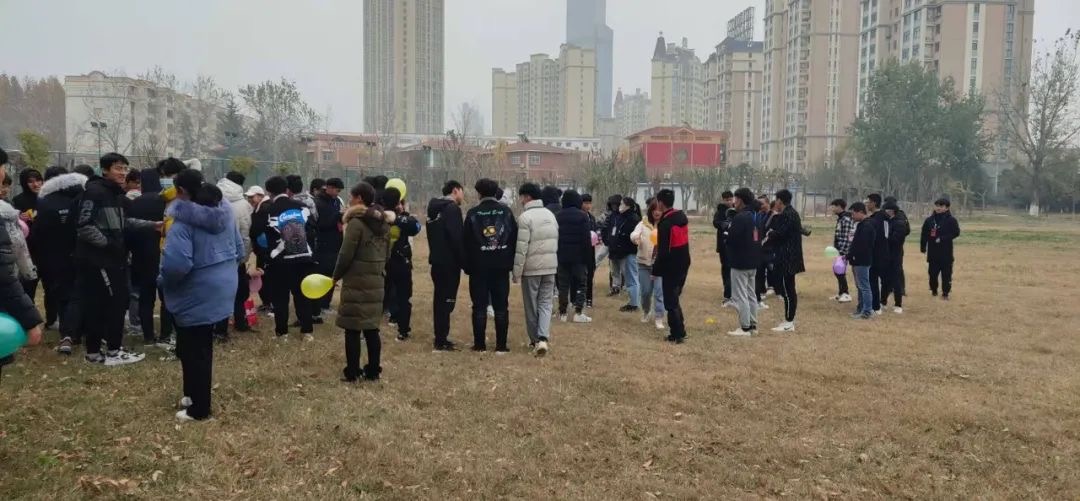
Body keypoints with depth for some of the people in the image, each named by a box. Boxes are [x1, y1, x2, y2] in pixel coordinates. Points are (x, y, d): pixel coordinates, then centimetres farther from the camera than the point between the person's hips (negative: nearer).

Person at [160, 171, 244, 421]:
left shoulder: (184, 220, -20)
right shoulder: (225, 211, 5)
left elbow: (176, 264, -30)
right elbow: (239, 251, 12)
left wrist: (164, 281, -10)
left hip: (197, 295, -8)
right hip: (221, 288, 8)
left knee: (194, 352, 5)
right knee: (200, 348, 21)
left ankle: (199, 409, 15)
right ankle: (195, 395, 33)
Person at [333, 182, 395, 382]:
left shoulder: (356, 223, -14)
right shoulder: (384, 223, 9)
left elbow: (346, 255, -14)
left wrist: (336, 275, 1)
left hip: (356, 283, -7)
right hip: (376, 282, 7)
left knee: (353, 329, 1)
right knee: (372, 328, 12)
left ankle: (352, 372, 6)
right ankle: (373, 370, 16)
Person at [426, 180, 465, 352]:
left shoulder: (434, 209, 15)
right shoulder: (452, 208, -13)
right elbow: (456, 238, -20)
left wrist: (434, 254, 16)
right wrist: (464, 262, -15)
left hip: (437, 260, 9)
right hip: (449, 262, -9)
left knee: (440, 299, 14)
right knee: (447, 300, -5)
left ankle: (440, 337, 20)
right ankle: (442, 341, -4)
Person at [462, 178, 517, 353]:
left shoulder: (473, 213, -3)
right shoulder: (506, 212, 2)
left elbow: (467, 242, -2)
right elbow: (514, 239, 3)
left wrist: (467, 266, 4)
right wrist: (511, 263, 8)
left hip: (479, 267, -1)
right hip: (501, 266, 2)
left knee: (479, 306, 4)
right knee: (501, 307, 5)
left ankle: (479, 344, 6)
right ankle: (501, 345, 6)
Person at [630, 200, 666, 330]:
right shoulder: (643, 223, 2)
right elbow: (633, 234, -12)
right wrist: (635, 238, -36)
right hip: (644, 262, 2)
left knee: (659, 291, -6)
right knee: (645, 291, 10)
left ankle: (659, 318, -1)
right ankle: (646, 312, 34)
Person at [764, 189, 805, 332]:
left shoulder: (786, 215, -16)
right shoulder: (792, 213, 16)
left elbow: (779, 234, -21)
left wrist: (770, 234, -2)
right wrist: (773, 234, 4)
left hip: (786, 259, -10)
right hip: (790, 257, 10)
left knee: (786, 289, -6)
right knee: (789, 289, 14)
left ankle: (789, 322, -2)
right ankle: (789, 320, 20)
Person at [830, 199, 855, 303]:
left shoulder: (846, 219, -16)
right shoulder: (841, 218, 14)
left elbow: (846, 238, -20)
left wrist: (841, 252, -22)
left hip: (843, 251, -10)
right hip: (839, 250, 10)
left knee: (840, 271, -8)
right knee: (838, 271, 14)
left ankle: (846, 294, -5)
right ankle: (841, 293, 22)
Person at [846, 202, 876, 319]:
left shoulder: (866, 226, -18)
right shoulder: (862, 225, 15)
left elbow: (861, 245, -23)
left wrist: (848, 255, -16)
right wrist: (849, 255, 7)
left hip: (862, 261, -10)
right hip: (859, 260, 10)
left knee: (864, 286, -6)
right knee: (860, 286, 16)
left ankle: (867, 311, -2)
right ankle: (860, 308, 24)